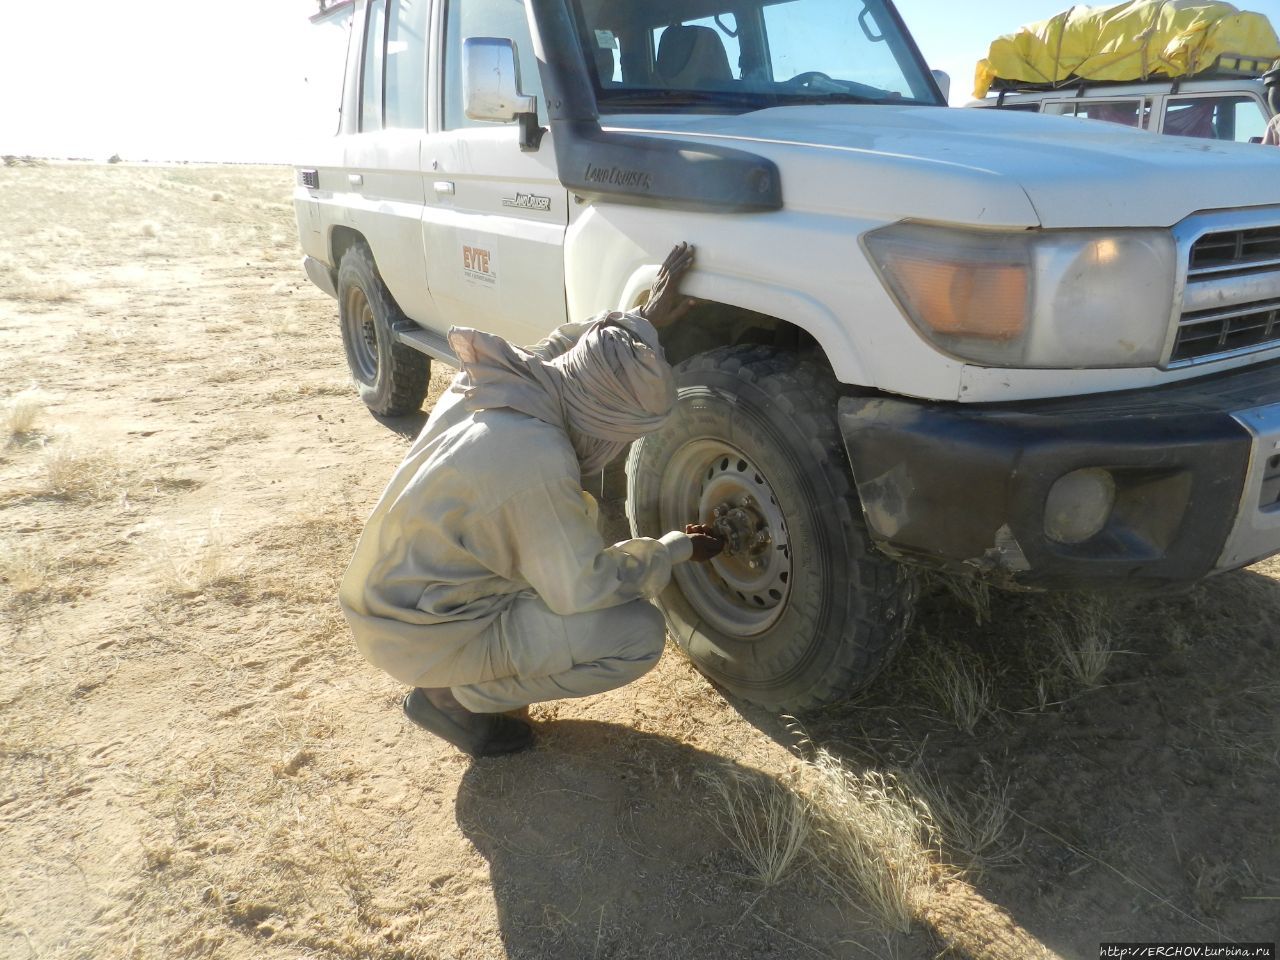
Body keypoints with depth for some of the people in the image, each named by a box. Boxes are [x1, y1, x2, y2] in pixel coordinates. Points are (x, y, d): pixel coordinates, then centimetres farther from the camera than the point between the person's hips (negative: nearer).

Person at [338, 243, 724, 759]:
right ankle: (457, 697, 1)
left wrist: (644, 318, 19)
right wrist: (676, 549, -5)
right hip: (422, 635, -9)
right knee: (641, 634, -10)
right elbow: (583, 589, -19)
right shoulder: (537, 462, -31)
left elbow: (562, 348, 17)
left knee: (574, 521, 21)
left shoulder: (497, 378, -8)